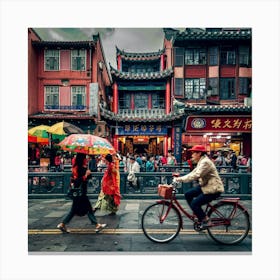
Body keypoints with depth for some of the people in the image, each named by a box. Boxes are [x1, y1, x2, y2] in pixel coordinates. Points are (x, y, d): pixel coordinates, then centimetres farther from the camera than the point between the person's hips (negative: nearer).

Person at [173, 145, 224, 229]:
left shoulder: (205, 162, -21)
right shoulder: (201, 162, 12)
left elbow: (196, 176, -31)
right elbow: (193, 173, 10)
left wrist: (180, 179, -30)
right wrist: (179, 178, -1)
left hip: (213, 188, -10)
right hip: (205, 186, 10)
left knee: (194, 203, -15)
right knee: (188, 194, 4)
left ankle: (206, 221, 5)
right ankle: (199, 215, 15)